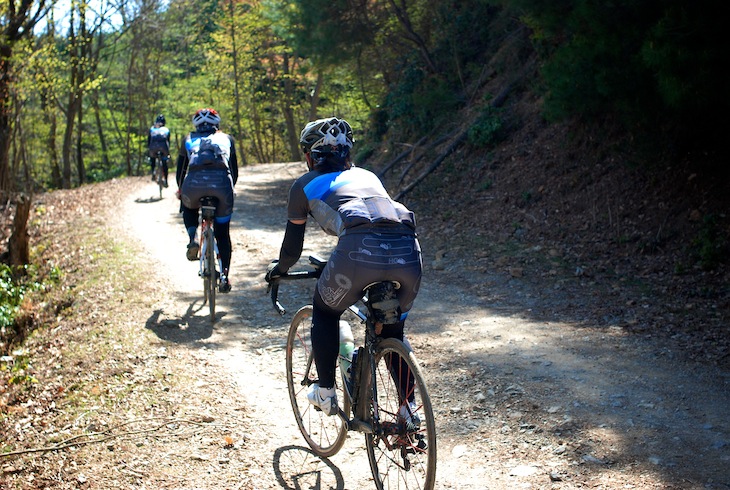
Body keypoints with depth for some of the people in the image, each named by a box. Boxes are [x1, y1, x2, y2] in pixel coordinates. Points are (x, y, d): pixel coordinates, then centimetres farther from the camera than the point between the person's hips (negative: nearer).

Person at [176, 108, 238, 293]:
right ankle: (225, 275, 1)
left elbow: (180, 170, 31)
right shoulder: (226, 138, 29)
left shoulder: (189, 139, 28)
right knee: (223, 232, 14)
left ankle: (193, 240, 10)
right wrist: (229, 189, 48)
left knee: (189, 208, 35)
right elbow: (234, 170, 32)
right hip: (222, 183, 0)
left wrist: (180, 191, 47)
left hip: (194, 182, 0)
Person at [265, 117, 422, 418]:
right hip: (407, 252, 4)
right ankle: (410, 408, 26)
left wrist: (277, 270, 50)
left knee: (324, 312, 28)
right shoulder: (366, 175, 36)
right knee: (393, 330, 30)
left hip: (360, 250, -4)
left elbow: (293, 248, 29)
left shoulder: (305, 184, 25)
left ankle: (325, 393, 29)